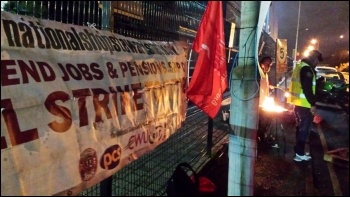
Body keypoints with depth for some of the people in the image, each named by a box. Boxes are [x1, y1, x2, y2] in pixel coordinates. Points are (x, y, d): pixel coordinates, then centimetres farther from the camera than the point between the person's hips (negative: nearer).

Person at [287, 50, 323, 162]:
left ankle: (298, 150, 26)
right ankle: (300, 154, 3)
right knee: (304, 128, -2)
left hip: (298, 102, 10)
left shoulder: (300, 66, 14)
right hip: (304, 104, -10)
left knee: (300, 127, 18)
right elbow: (307, 88, -22)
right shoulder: (307, 69, -17)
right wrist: (313, 104, -19)